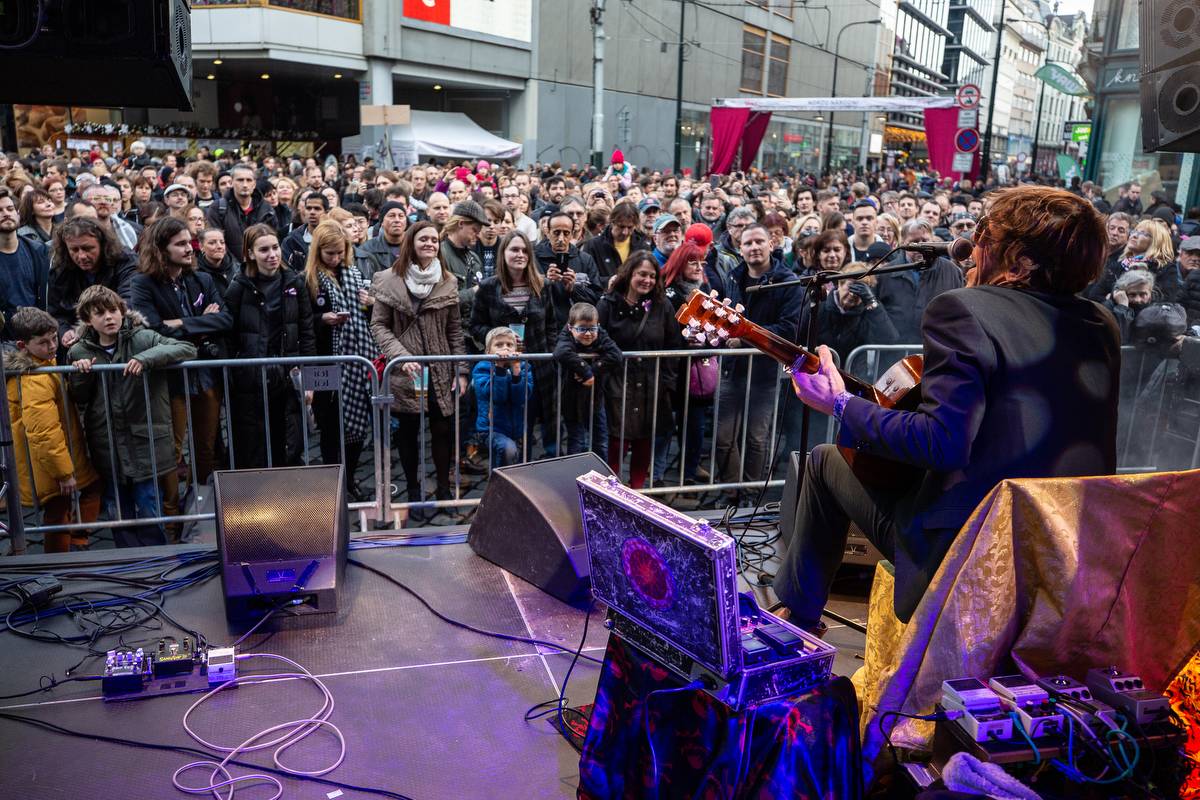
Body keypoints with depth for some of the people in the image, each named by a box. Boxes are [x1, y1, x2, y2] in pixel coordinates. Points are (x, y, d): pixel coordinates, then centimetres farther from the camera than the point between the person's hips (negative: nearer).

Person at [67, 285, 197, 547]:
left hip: (145, 444, -3)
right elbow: (77, 403, 9)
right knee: (119, 518, 13)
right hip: (108, 448, 3)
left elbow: (188, 349, -15)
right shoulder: (80, 352, 5)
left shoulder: (141, 338, -5)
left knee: (150, 516, 2)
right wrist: (80, 376, -10)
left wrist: (146, 358, -27)